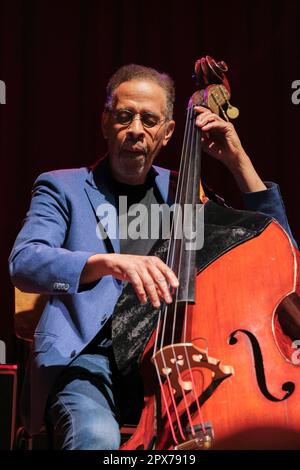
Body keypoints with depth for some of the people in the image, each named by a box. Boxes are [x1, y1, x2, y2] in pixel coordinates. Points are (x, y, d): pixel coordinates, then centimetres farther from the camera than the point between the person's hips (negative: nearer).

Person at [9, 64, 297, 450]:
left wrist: (238, 161, 11)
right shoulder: (63, 188, 11)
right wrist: (107, 262, -27)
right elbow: (23, 262, -9)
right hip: (91, 358, -3)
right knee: (96, 437, -37)